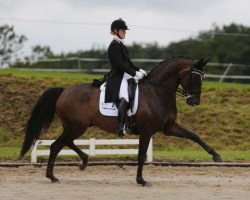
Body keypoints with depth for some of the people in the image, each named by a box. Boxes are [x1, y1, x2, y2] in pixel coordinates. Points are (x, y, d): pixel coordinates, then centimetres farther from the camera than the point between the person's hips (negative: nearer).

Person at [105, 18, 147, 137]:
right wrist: (135, 73, -17)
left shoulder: (121, 45, 20)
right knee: (124, 98, -32)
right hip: (117, 78, -11)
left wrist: (138, 70, 8)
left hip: (125, 76, 11)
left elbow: (128, 62, 23)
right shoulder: (114, 46, -10)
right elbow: (120, 65, -18)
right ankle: (121, 127, -44)